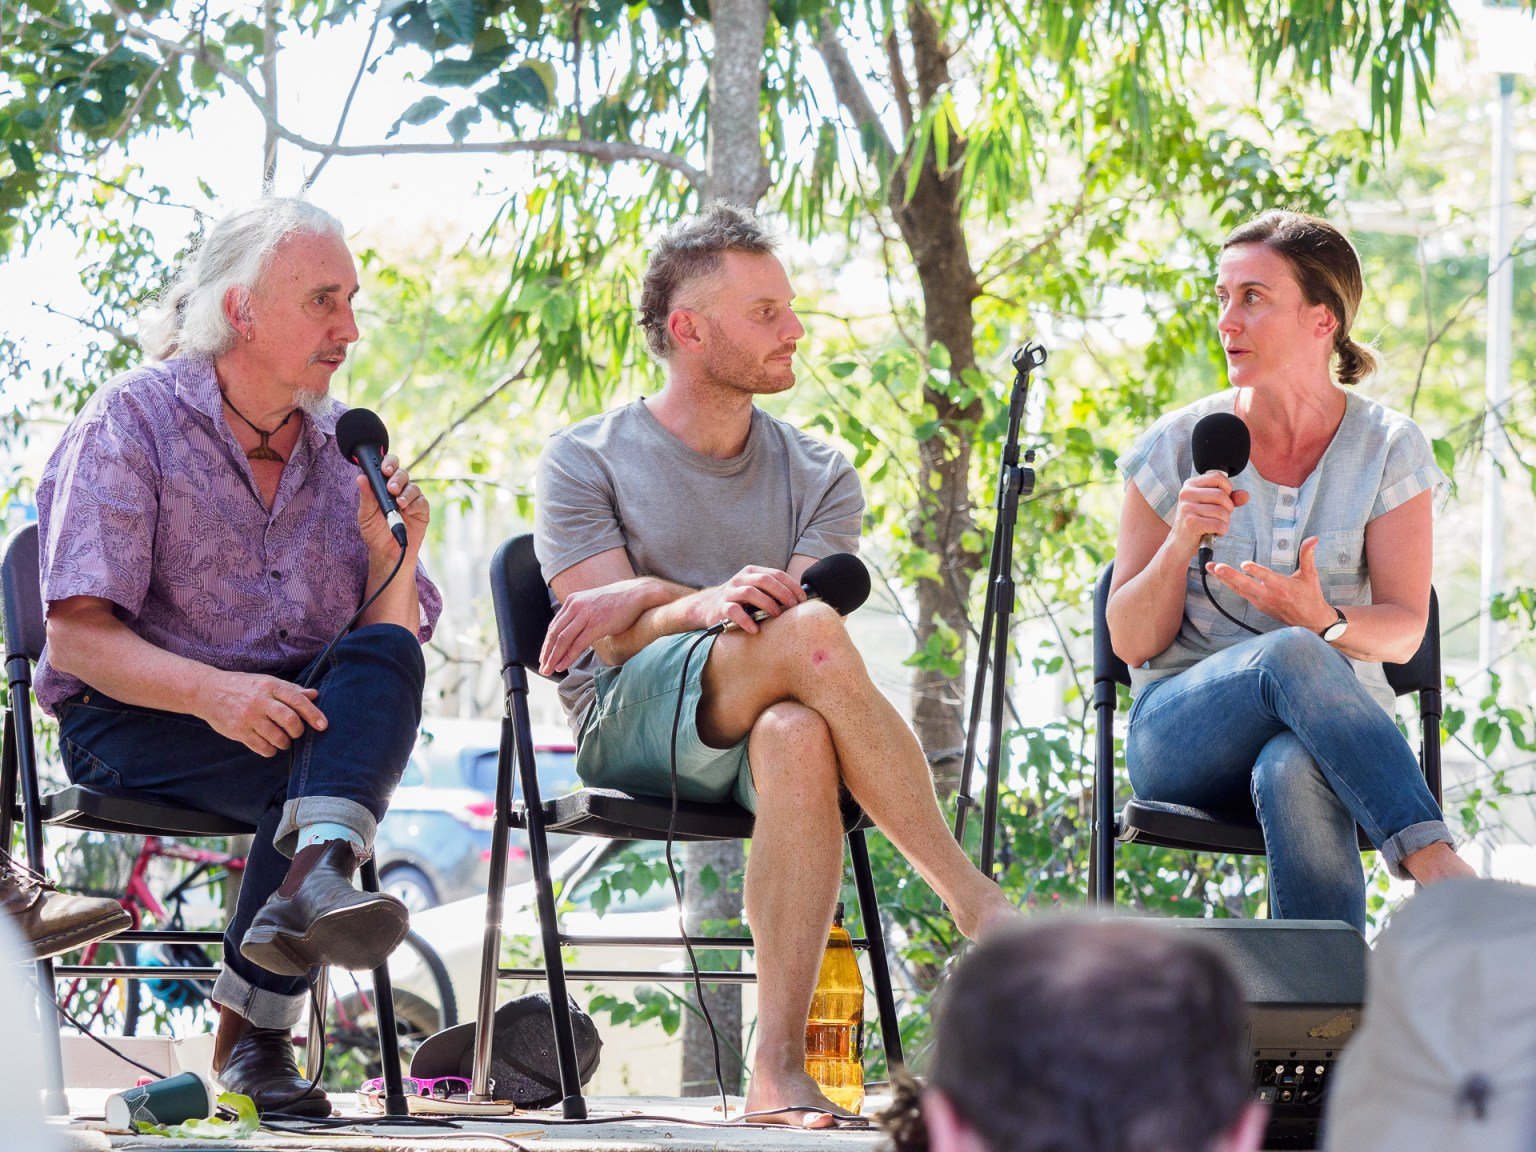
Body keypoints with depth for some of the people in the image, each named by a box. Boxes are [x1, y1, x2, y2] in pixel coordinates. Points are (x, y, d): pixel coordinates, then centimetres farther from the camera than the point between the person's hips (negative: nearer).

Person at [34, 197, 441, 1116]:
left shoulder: (342, 446, 11)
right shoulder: (132, 421, -4)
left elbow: (399, 648, 9)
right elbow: (77, 637, -13)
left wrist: (392, 557, -12)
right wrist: (211, 691, -30)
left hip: (292, 712, 4)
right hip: (131, 723, -4)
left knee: (382, 660, -28)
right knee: (302, 760, -32)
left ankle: (313, 877, -45)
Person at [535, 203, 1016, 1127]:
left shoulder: (818, 477, 17)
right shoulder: (585, 462, 9)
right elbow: (614, 641, -5)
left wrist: (644, 598, -16)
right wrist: (702, 606, -27)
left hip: (755, 728, 2)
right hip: (629, 724, -2)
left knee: (798, 738, -40)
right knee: (810, 634, -34)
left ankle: (780, 1067, -46)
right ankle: (978, 905, -30)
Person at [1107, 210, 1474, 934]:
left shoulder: (1387, 449, 3)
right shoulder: (1181, 447, 3)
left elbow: (1403, 631, -2)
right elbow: (1131, 643, 2)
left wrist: (1328, 621, -25)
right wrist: (1182, 541, -17)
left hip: (1340, 725, 0)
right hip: (1181, 732, 0)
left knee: (1292, 773, -41)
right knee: (1294, 655, -37)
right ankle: (1437, 869, -49)